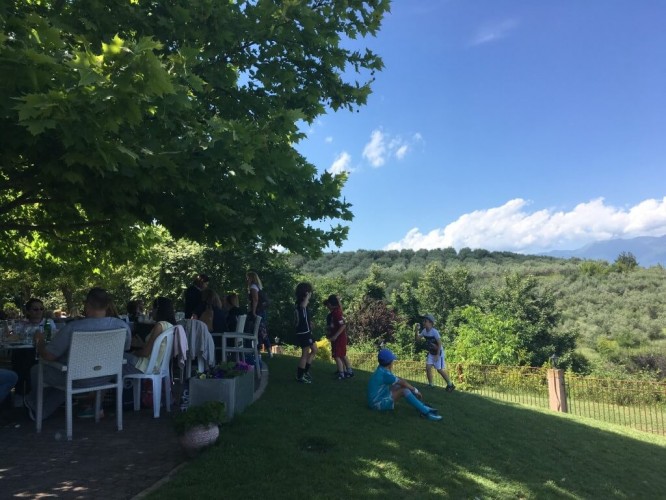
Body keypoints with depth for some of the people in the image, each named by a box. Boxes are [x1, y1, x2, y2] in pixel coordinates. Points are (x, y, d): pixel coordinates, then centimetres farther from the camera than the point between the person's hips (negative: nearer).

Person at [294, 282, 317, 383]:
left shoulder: (300, 303, 13)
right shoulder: (300, 303, -17)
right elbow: (303, 305, -44)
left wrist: (309, 323, 33)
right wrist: (307, 296, -30)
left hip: (306, 331, 10)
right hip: (304, 333, -10)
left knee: (314, 350, 17)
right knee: (305, 354, -2)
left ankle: (305, 371, 23)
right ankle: (300, 376, 8)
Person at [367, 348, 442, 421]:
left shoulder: (382, 370, 4)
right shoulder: (384, 373, -24)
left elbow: (399, 379, 11)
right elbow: (402, 382, -15)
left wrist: (413, 389, 7)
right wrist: (415, 390, -3)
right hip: (378, 404, -10)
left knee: (401, 386, 7)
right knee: (405, 390, -20)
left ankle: (421, 406, 3)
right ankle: (426, 412, -20)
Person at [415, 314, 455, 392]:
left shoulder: (435, 332, -25)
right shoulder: (424, 331, -4)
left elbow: (440, 343, -22)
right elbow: (417, 338, -1)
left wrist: (437, 355, -22)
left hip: (438, 352, -6)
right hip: (431, 353, 6)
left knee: (440, 370, -2)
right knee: (428, 367, -4)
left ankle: (450, 385, 16)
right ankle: (430, 384, 9)